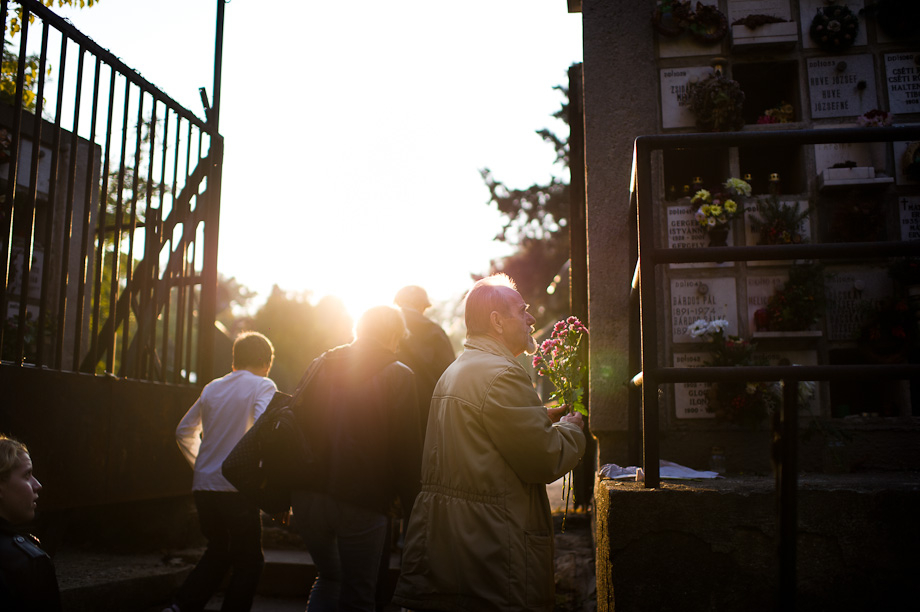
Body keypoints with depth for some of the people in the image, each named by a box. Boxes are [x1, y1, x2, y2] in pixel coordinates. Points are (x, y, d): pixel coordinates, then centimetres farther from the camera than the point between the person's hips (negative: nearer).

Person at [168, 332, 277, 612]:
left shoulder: (212, 388, 13)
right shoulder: (263, 386, -5)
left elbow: (184, 432, 19)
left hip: (203, 486, 6)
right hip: (238, 487, -6)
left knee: (219, 552, 23)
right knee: (248, 562, 7)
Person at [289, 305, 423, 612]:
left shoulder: (319, 365, 8)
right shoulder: (399, 376, -6)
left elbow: (296, 425, 11)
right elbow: (407, 451, -8)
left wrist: (287, 493, 17)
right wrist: (412, 510, 0)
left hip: (307, 497, 5)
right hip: (360, 503, -4)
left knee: (328, 578, 26)